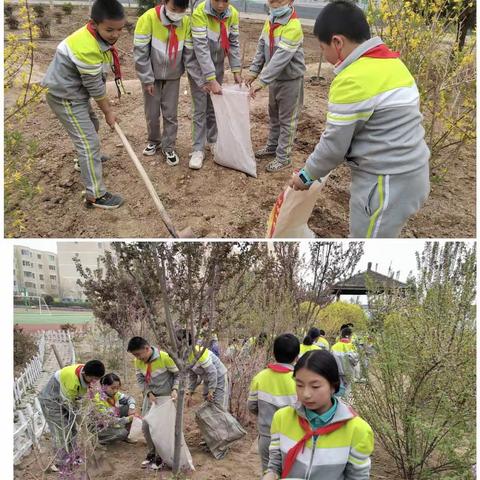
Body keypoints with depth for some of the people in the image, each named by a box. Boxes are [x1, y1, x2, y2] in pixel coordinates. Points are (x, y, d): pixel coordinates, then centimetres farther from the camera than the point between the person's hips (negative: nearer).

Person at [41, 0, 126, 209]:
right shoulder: (87, 49, -32)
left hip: (75, 92, 10)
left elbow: (97, 80, 11)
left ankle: (87, 158, 57)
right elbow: (95, 87, -22)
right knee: (89, 142, -10)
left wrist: (106, 107, 13)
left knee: (92, 125, 30)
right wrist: (108, 112, -9)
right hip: (65, 97, -10)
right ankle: (95, 195, -6)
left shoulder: (100, 36, -1)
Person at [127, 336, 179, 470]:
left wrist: (175, 389, -25)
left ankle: (160, 457, 11)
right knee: (145, 426, 5)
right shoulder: (138, 361, -9)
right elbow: (140, 380, -1)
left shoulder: (164, 357, -25)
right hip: (150, 395, 5)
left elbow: (178, 374, -13)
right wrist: (149, 393, -15)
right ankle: (152, 453, 25)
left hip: (165, 396, -5)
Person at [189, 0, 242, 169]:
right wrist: (211, 79, -34)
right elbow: (201, 48, -30)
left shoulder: (232, 14, -12)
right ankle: (198, 149, 3)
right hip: (198, 66, -4)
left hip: (218, 65, 4)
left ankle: (213, 141, 28)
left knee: (215, 106, 13)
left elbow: (234, 43, -3)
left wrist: (236, 70, -11)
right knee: (200, 108, -3)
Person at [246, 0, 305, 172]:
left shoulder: (293, 26, -25)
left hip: (290, 79, -8)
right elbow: (261, 48, 6)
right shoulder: (269, 21, 1)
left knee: (287, 119, 2)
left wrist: (261, 81, -34)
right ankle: (272, 146, 37)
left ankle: (284, 157, 10)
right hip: (275, 78, 8)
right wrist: (254, 71, -4)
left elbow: (281, 58, -31)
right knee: (274, 115, 21)